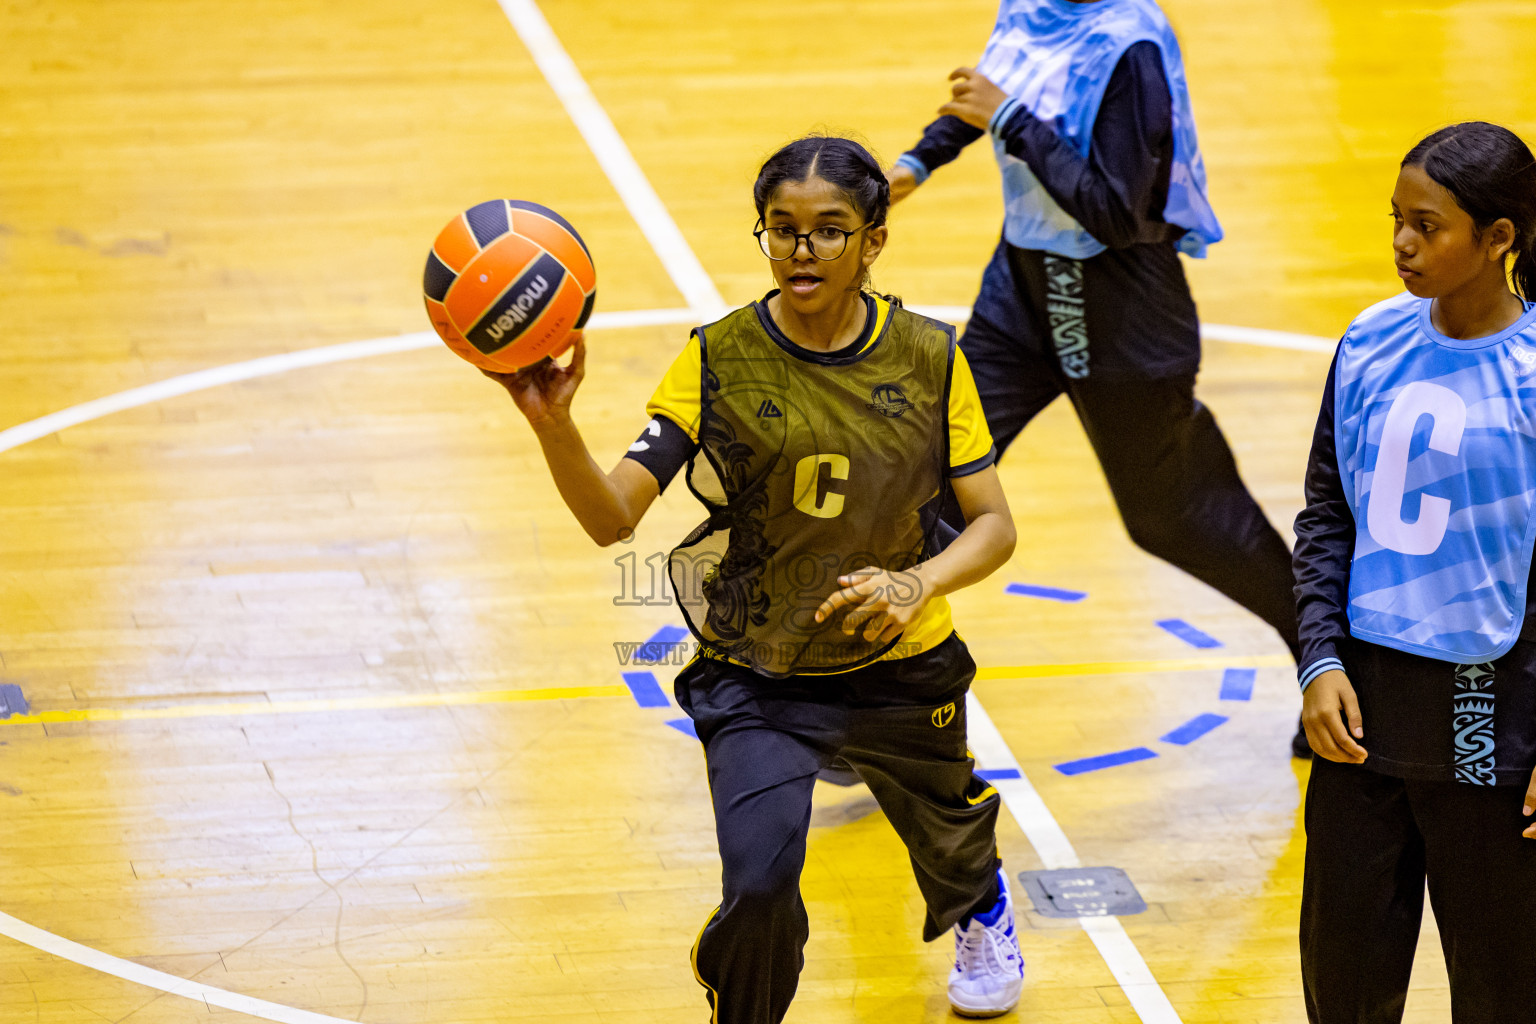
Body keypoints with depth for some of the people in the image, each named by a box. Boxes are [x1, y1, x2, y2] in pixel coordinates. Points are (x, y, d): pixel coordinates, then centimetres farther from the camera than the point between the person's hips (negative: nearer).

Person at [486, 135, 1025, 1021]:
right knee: (759, 882, -24)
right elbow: (613, 517, -21)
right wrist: (554, 426, -41)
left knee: (950, 842, 26)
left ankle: (983, 912, 66)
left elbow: (994, 525, -6)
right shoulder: (720, 363, -14)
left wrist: (919, 582, -26)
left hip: (904, 670, 2)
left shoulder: (928, 358, -9)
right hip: (757, 681, -2)